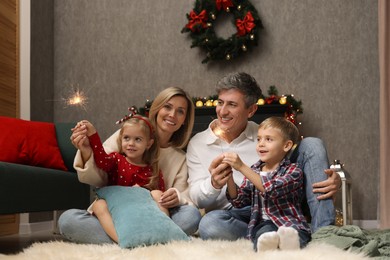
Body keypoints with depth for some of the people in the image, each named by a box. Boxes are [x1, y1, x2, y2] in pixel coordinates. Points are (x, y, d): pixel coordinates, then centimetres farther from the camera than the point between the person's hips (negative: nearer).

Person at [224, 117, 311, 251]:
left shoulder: (293, 171, 3)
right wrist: (229, 176, -3)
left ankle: (290, 239, -69)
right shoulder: (254, 170, 20)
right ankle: (266, 242, -65)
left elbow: (272, 190, -16)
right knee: (265, 232, -34)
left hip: (291, 224, -2)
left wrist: (241, 167, -18)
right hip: (263, 225, 3)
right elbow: (238, 201, 14)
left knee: (293, 232, -38)